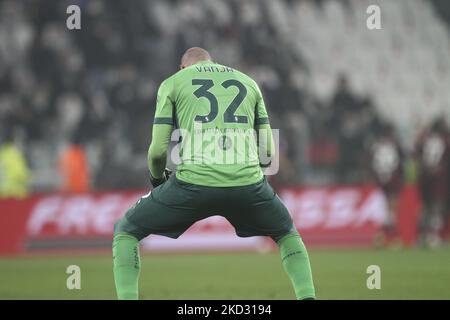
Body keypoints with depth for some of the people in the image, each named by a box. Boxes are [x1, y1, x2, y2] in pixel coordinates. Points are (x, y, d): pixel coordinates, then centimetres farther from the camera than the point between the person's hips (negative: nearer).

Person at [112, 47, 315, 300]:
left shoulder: (173, 83, 15)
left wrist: (157, 178, 28)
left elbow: (158, 150, 7)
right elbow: (268, 151, 19)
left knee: (126, 231, 17)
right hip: (247, 181, 2)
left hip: (193, 182, -2)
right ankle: (307, 296, 11)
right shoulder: (248, 83, 24)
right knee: (288, 234, 30)